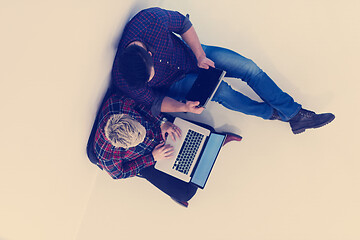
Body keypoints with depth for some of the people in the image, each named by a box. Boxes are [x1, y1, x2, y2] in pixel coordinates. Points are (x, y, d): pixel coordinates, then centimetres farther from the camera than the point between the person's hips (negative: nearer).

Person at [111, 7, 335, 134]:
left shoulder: (152, 19, -35)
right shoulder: (124, 81, -32)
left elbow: (183, 23, -13)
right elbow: (155, 102, -16)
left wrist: (200, 55, -16)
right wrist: (183, 107, -32)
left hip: (192, 53, 2)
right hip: (174, 84, -2)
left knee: (249, 67, -7)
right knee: (221, 91, -25)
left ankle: (296, 115, 8)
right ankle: (269, 112, 4)